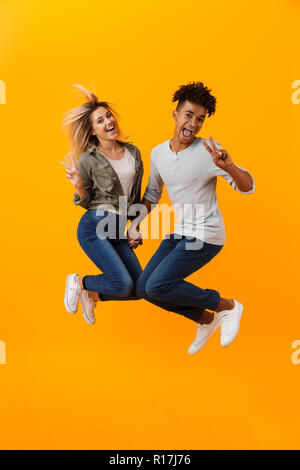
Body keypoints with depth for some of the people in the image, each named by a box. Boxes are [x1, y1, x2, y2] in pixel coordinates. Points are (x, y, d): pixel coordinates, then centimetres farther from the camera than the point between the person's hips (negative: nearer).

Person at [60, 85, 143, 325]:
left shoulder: (133, 152, 9)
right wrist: (78, 185, -18)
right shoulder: (87, 159, -4)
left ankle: (91, 294, 24)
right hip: (94, 226, -6)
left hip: (119, 229, 6)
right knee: (123, 284, -18)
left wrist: (135, 229, 15)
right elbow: (86, 202, 2)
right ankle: (78, 282, 11)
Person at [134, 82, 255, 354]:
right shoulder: (158, 153, 3)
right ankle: (207, 320, 19)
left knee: (157, 286, -17)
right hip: (180, 232, 7)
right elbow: (152, 193, 16)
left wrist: (229, 167, -37)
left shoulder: (208, 150, -15)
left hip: (206, 235, -7)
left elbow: (247, 187, -17)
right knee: (143, 287, 4)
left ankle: (227, 306, 2)